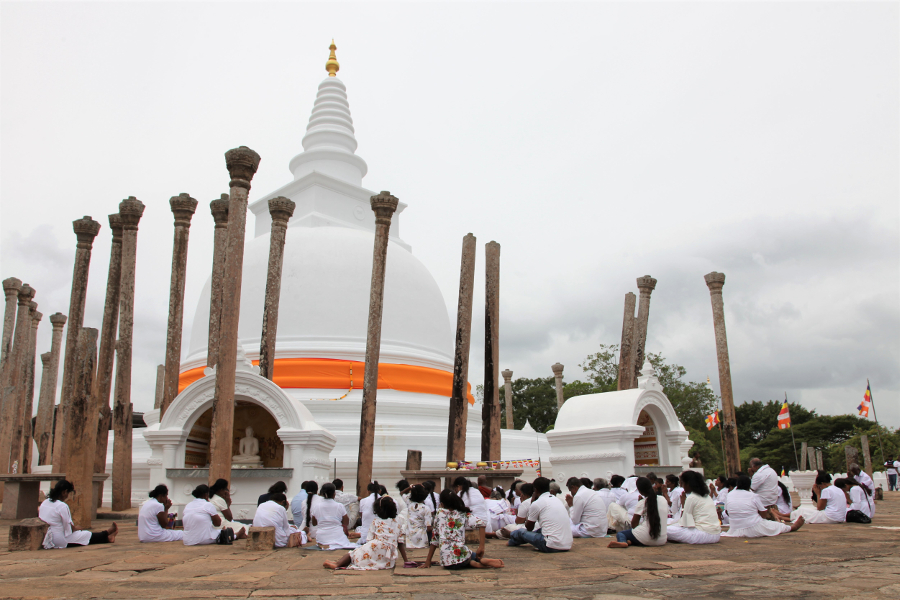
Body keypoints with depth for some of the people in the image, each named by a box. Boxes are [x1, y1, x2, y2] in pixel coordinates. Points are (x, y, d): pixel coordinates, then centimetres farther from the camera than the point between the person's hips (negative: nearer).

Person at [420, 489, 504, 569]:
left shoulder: (439, 513, 9)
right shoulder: (464, 514, 9)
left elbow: (434, 539, 10)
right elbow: (480, 524, -7)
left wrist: (428, 561, 15)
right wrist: (481, 547, -5)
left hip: (446, 562, 0)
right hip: (461, 555, 0)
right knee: (476, 555, 33)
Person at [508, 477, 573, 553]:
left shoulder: (536, 504, -4)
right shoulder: (557, 500, 16)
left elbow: (529, 528, 10)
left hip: (552, 547, -8)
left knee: (521, 532, 11)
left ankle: (512, 541, 43)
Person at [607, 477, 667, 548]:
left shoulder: (642, 503, -6)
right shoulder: (663, 500, 5)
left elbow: (634, 524, -1)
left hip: (646, 539, -5)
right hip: (661, 541, 5)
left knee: (619, 533, 15)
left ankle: (622, 542, -22)